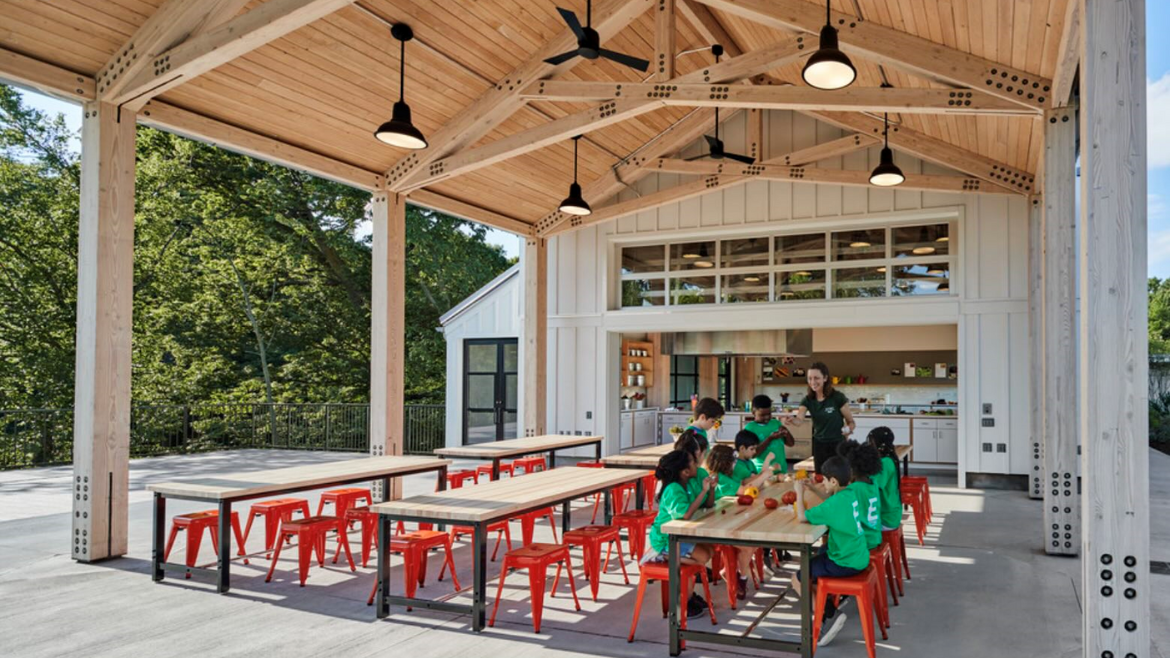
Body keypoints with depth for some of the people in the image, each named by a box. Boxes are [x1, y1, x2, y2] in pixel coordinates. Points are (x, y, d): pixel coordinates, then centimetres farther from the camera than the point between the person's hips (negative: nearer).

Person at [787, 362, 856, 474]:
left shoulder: (838, 397, -14)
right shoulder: (808, 400, -4)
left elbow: (850, 421, -5)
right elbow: (799, 420, -20)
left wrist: (848, 430, -28)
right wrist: (791, 420, -43)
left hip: (837, 444, -4)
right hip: (819, 445, 4)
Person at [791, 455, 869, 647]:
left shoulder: (835, 503, -25)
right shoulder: (849, 493, 1)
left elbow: (802, 517, -22)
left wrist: (800, 493, -10)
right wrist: (813, 487, 13)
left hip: (846, 564, -9)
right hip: (858, 557, 9)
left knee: (798, 580, -2)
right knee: (811, 564, 26)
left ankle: (825, 617, -2)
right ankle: (829, 610, 24)